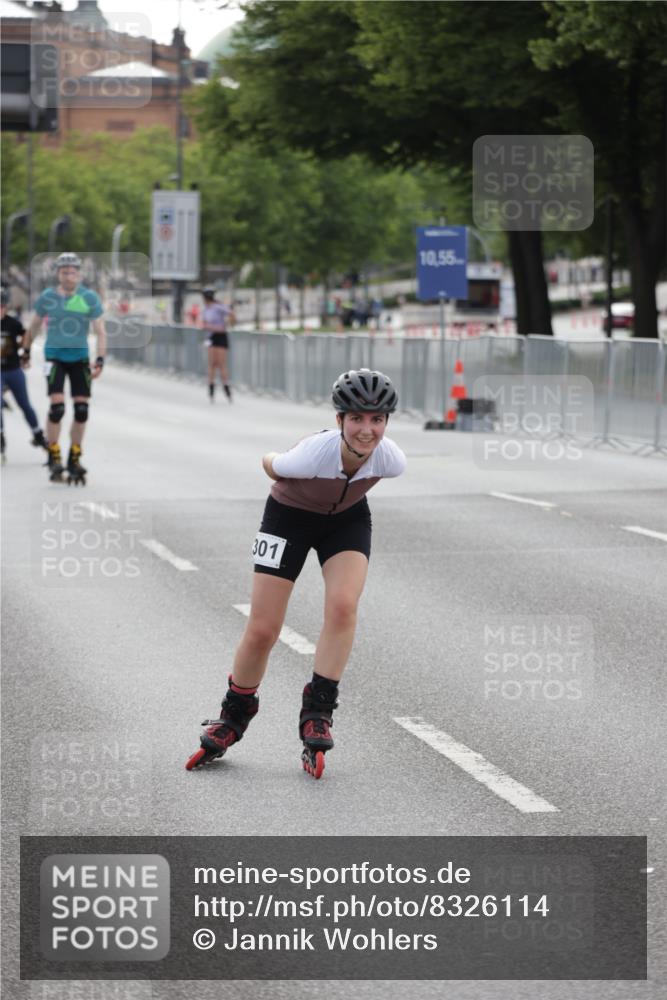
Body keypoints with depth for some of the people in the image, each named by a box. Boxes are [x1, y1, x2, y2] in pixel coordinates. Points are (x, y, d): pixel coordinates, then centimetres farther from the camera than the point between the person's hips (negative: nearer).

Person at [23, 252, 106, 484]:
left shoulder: (90, 298, -5)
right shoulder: (47, 297, -4)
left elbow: (100, 331, -5)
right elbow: (34, 326, 11)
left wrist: (100, 360, -15)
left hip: (80, 358, 1)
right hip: (55, 356, -1)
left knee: (82, 409, -1)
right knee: (57, 406, -16)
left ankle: (74, 460, 15)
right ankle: (54, 458, -2)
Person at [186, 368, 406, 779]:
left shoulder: (392, 460, -28)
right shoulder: (314, 453, -38)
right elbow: (270, 464, -14)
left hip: (348, 519, 2)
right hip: (290, 515, -2)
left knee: (343, 605, -25)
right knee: (262, 630, -4)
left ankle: (317, 714, -13)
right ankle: (233, 718, 20)